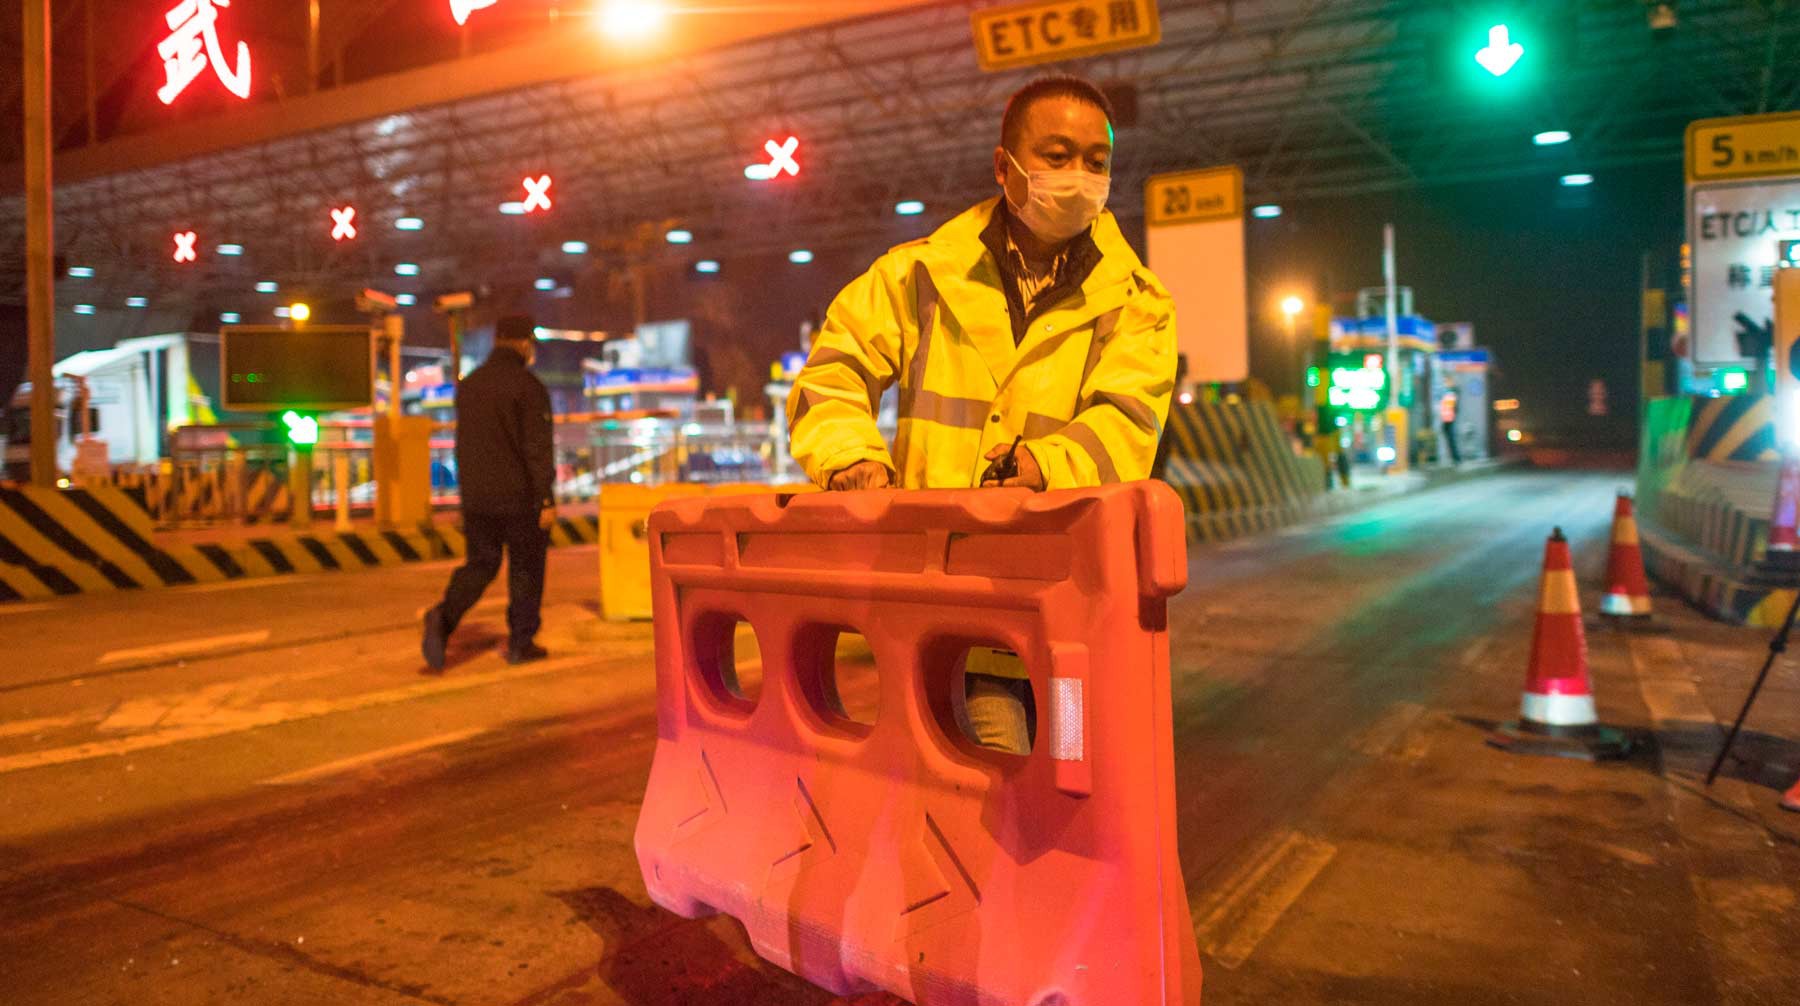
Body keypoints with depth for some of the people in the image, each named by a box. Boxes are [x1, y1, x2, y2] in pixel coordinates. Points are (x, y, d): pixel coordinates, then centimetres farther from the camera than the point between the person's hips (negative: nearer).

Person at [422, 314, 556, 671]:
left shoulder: (468, 384, 9)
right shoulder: (528, 386, -13)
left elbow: (464, 444, 17)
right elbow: (538, 447, -17)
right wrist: (546, 499, -15)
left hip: (476, 495, 6)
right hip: (520, 496, -5)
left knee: (479, 564, 13)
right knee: (526, 568, 8)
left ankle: (443, 618, -10)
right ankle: (521, 642, 14)